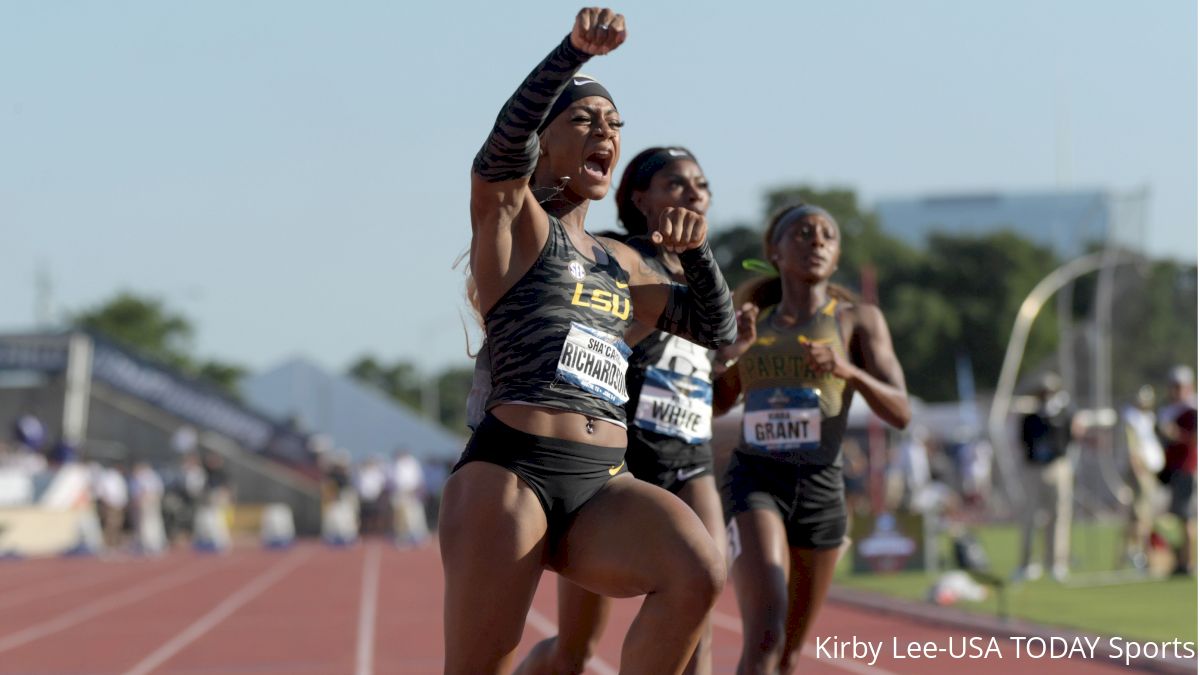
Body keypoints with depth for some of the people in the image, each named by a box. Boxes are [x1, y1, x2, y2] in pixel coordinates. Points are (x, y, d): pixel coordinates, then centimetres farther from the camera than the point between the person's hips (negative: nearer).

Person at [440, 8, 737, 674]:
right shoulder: (510, 218, 6)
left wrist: (695, 250, 9)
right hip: (508, 474, -5)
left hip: (603, 485, 5)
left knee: (698, 575, -25)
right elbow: (502, 150, -16)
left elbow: (716, 330, 29)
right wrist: (575, 50, -33)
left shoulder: (620, 264, 25)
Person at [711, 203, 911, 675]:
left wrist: (850, 371, -22)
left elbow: (900, 413, -4)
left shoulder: (859, 319, 4)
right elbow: (713, 405, 16)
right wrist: (731, 350, -3)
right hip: (755, 481, -1)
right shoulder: (755, 321, 11)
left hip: (821, 489, 1)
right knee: (766, 636, -23)